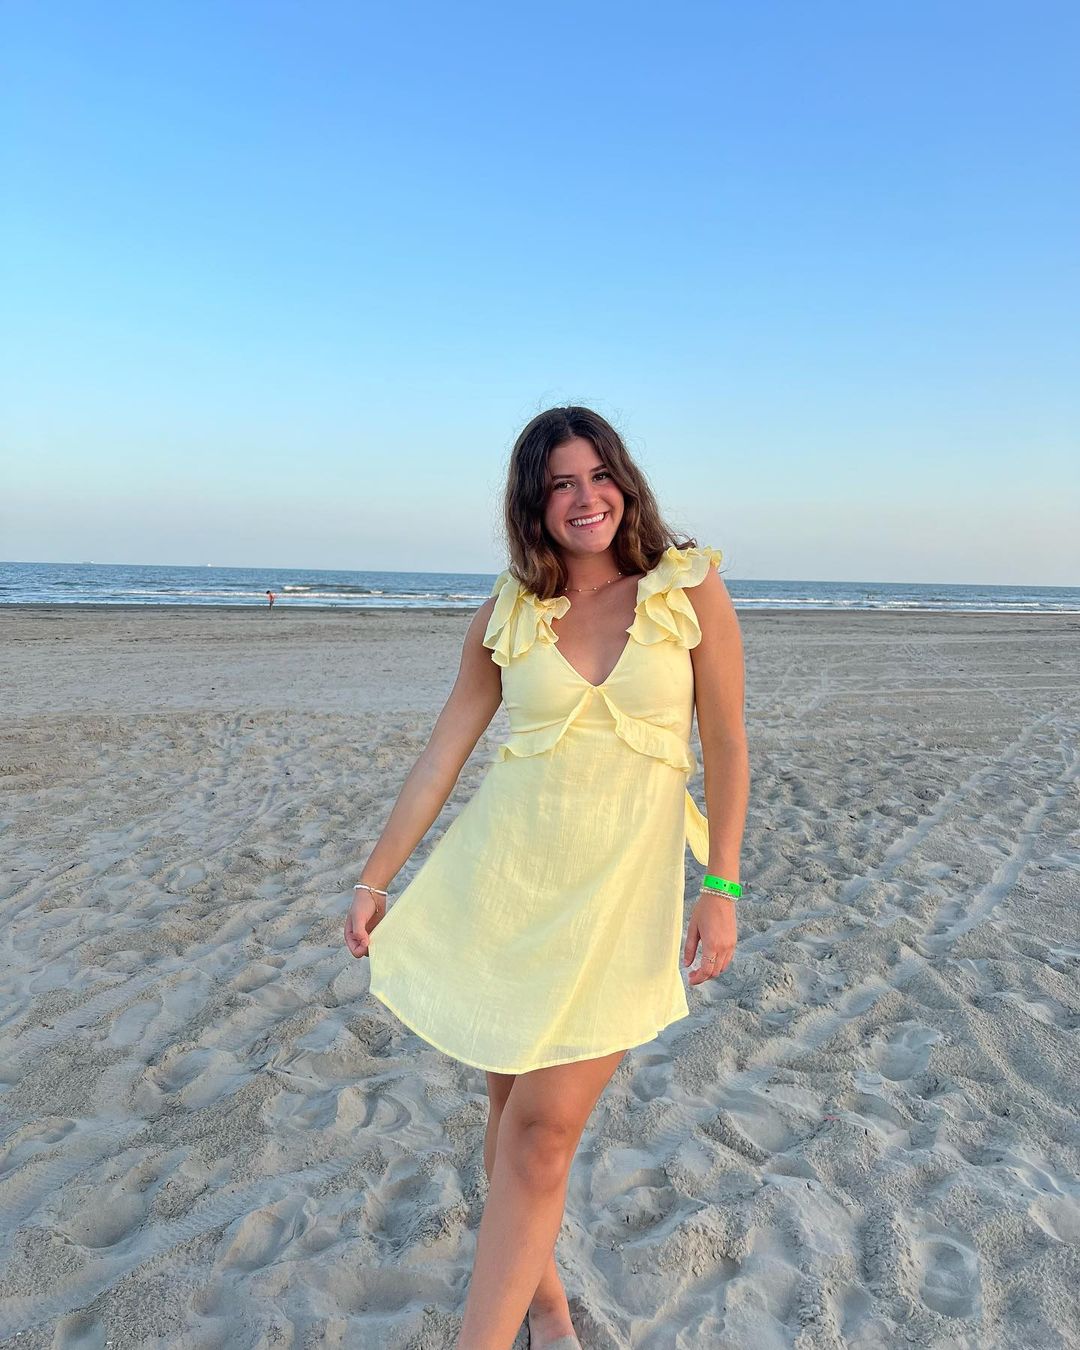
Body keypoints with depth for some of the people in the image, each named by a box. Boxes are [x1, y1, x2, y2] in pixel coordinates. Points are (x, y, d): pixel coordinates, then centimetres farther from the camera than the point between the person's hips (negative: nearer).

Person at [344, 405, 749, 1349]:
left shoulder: (692, 587, -4)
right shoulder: (507, 612, 1)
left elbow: (726, 748, -2)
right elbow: (443, 754, 5)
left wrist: (721, 890, -6)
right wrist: (375, 880, 6)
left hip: (621, 888, -2)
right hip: (502, 874, 3)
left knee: (547, 1127, -4)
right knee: (513, 1100, 15)